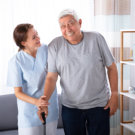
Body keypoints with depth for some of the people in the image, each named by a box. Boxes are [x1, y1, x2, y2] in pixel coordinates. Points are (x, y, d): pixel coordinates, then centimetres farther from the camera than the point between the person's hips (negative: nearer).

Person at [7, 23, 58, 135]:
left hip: (51, 108, 4)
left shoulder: (46, 50, -5)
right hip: (30, 113, -3)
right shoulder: (16, 61, -15)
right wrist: (36, 102, -29)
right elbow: (18, 92, -12)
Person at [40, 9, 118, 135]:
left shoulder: (96, 38, -6)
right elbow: (51, 77, -6)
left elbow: (111, 67, 1)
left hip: (99, 105, 0)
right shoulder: (55, 46, -5)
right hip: (70, 107, 1)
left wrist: (114, 95, -2)